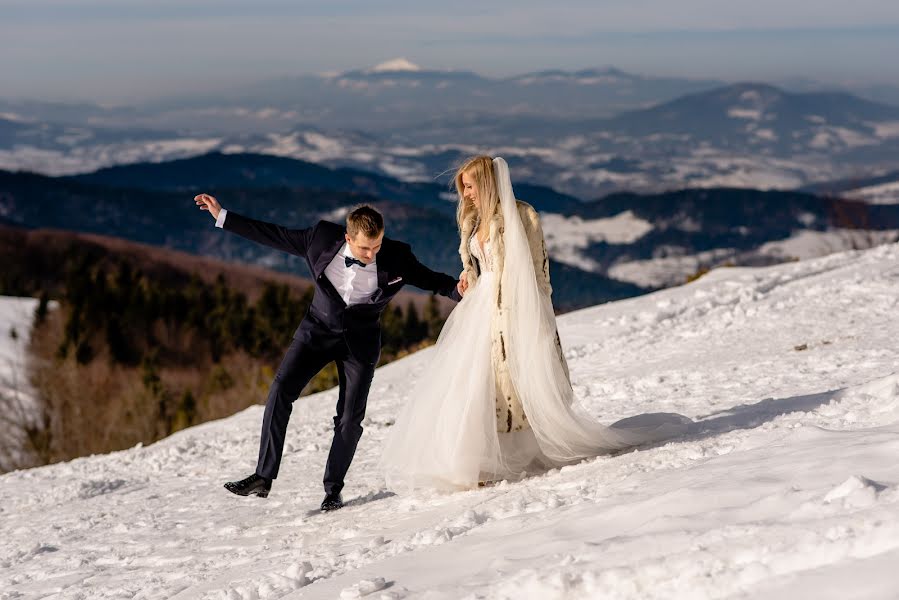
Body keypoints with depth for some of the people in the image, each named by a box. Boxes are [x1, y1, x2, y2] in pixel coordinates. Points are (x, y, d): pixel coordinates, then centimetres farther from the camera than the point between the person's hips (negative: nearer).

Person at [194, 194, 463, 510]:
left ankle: (333, 488, 13)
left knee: (350, 418, -7)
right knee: (281, 390, -16)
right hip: (318, 329, 1)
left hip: (360, 340, -1)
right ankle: (264, 477, -14)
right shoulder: (323, 237, -16)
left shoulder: (397, 257, -18)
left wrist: (458, 288, -23)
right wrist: (222, 217, -4)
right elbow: (273, 235, -6)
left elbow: (430, 279, -4)